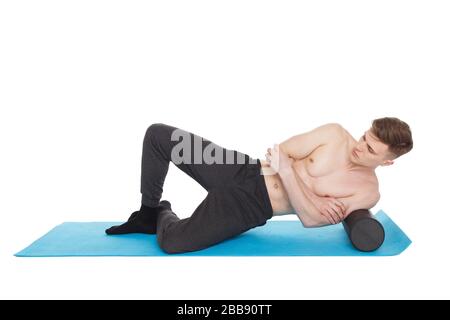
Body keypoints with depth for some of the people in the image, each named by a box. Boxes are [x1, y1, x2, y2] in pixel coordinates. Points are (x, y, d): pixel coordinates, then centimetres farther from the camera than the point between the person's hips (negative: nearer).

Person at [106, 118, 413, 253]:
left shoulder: (368, 192, -6)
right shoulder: (335, 134, -3)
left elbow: (310, 219, -15)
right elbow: (281, 152, 1)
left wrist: (287, 171, -26)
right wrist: (315, 199, -11)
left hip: (252, 208, -3)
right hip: (245, 172, 3)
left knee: (171, 242, -23)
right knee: (158, 135, -8)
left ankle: (163, 214, 18)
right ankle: (149, 213, 14)